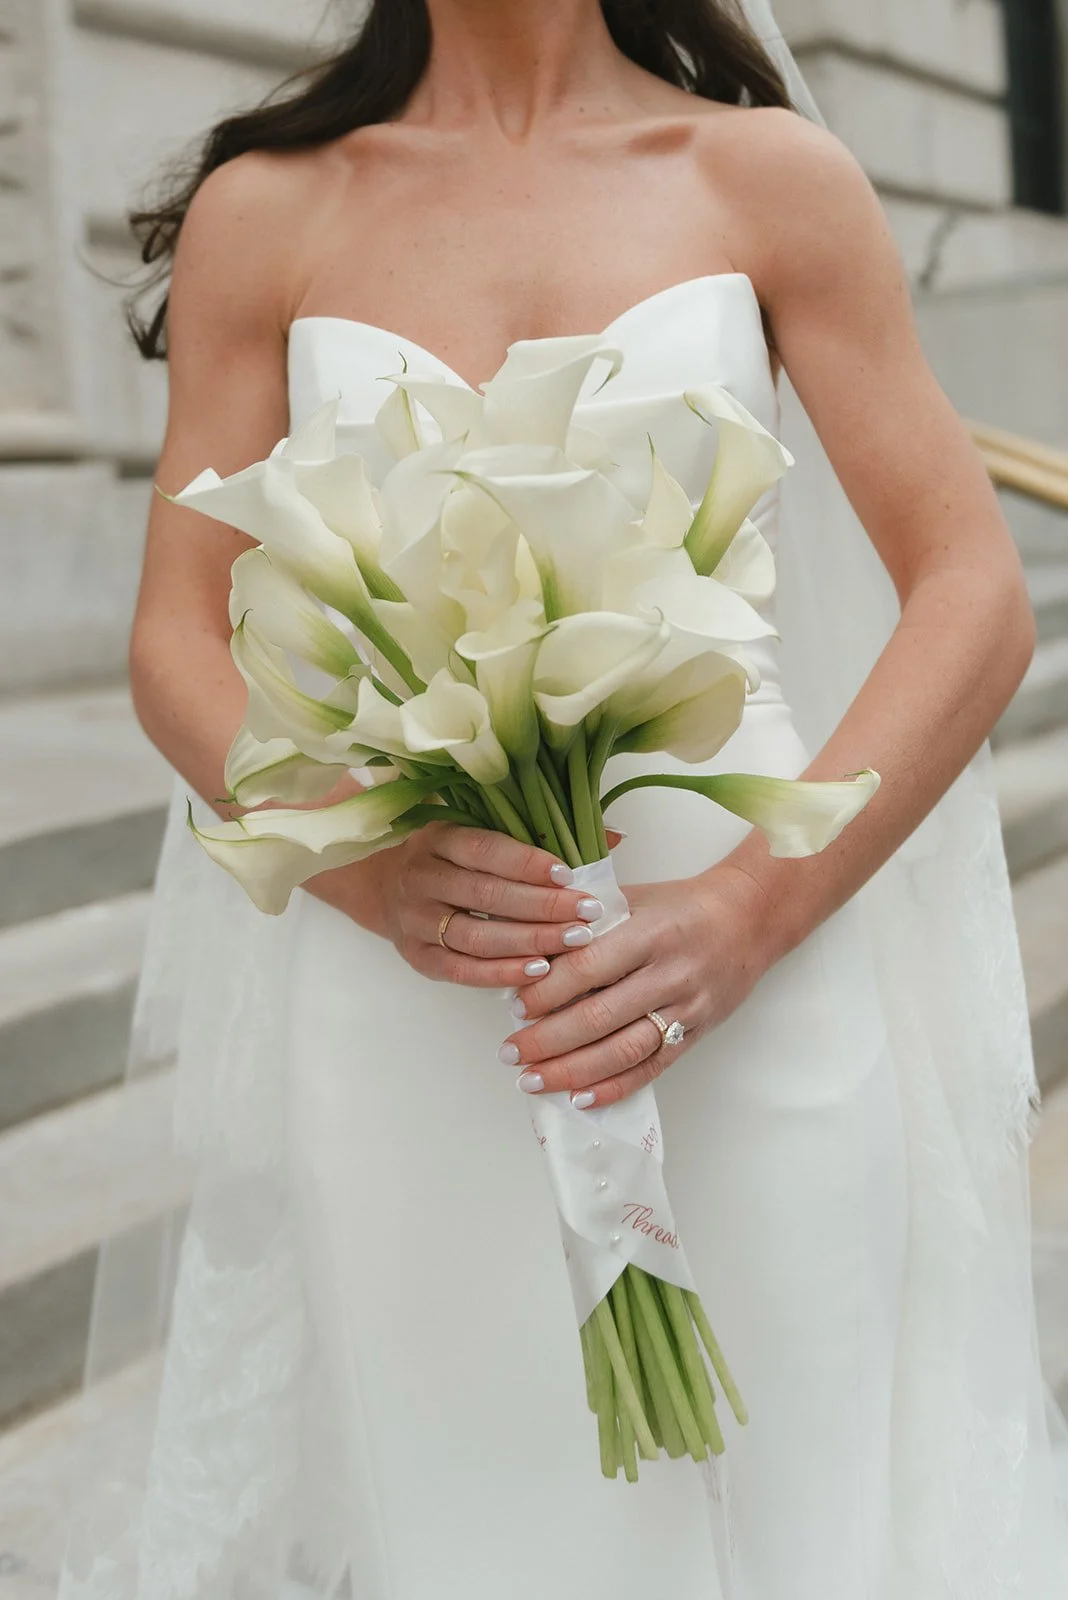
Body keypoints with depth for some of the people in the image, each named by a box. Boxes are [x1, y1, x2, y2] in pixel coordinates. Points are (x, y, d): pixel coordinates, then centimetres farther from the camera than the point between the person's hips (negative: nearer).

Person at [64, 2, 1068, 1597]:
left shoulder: (770, 174, 5)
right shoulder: (264, 209, 7)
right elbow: (178, 644, 5)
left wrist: (748, 913, -15)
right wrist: (366, 866, -15)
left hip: (748, 976, 0)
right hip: (405, 1023, 1)